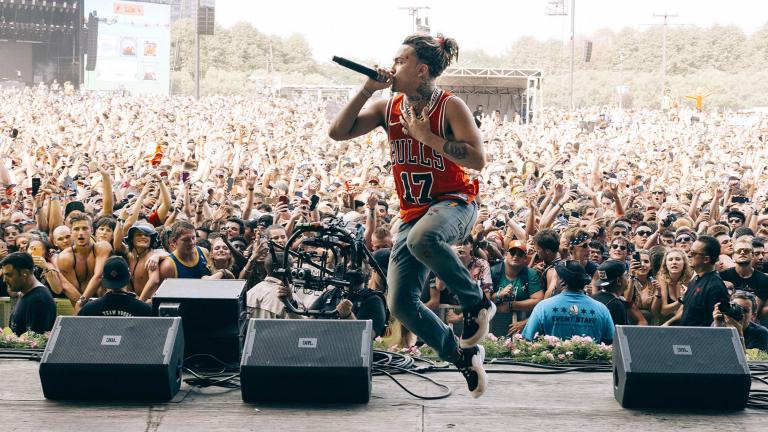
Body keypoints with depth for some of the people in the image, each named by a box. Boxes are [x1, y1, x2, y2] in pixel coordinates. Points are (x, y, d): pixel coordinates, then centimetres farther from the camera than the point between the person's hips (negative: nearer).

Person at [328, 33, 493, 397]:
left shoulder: (450, 107, -6)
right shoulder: (388, 108, 9)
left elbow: (478, 159, -15)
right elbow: (338, 132, 2)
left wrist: (429, 137, -18)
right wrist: (368, 89, -3)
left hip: (453, 203, -6)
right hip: (413, 213, 6)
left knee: (422, 238, -42)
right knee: (401, 303, -6)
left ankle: (477, 304, -20)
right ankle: (464, 356, 14)